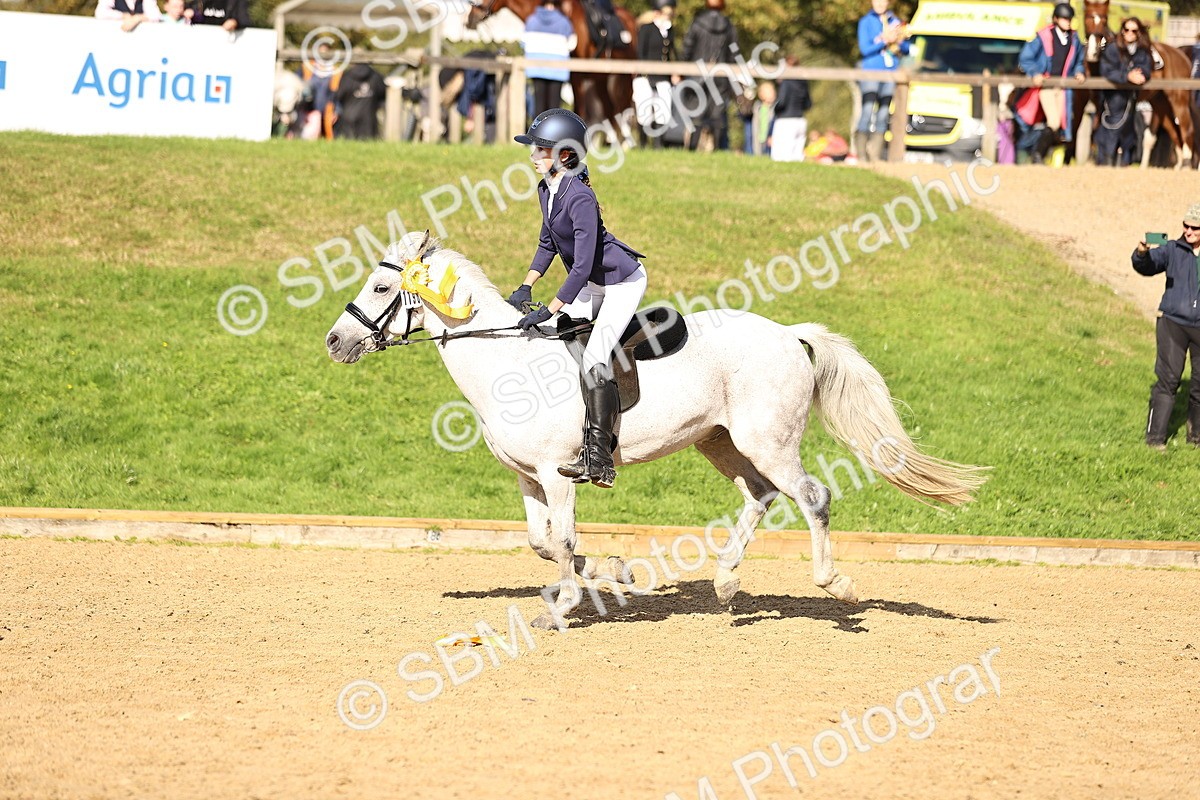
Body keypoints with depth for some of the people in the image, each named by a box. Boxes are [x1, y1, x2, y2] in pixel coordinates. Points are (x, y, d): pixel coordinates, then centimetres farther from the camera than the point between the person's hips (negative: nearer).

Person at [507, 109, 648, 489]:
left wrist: (549, 310, -29)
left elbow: (582, 266, -30)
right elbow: (548, 243, 15)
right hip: (594, 284, 10)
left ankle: (599, 460, -20)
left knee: (594, 361, -20)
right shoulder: (547, 189, 0)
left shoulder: (580, 197, -28)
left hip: (623, 280, -10)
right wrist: (526, 287, 5)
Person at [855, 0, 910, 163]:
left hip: (890, 71, 5)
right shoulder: (866, 22, 1)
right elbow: (865, 49, -8)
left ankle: (875, 155, 9)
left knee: (884, 113, 4)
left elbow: (906, 49, 12)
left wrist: (899, 42, -10)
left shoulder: (895, 21, 13)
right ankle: (861, 154, -11)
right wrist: (885, 41, -17)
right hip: (871, 70, -5)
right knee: (868, 111, -14)